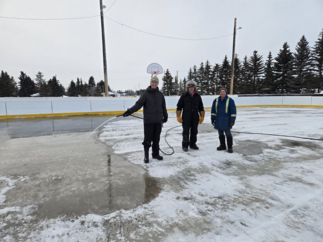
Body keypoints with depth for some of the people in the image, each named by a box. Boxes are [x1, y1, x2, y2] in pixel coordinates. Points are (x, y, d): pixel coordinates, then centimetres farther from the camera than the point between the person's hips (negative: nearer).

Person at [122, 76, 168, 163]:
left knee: (156, 139, 12)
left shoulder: (160, 94, 8)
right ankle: (146, 156, 17)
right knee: (147, 139, 2)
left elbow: (163, 106, 16)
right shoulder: (146, 94, -3)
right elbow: (138, 104, -11)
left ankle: (156, 154, 26)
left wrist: (165, 116, 21)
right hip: (148, 121, -3)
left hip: (158, 121, 4)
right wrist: (129, 111, -24)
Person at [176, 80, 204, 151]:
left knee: (194, 131, 10)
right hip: (186, 118, -3)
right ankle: (185, 145, 12)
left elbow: (201, 108, 12)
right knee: (186, 132, 0)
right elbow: (179, 107, 0)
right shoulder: (184, 96, 0)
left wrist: (202, 117, 8)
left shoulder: (198, 96, 8)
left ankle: (193, 144, 25)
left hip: (195, 118, 3)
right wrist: (178, 116, -5)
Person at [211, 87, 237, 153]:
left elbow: (233, 111, -8)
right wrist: (212, 118, 9)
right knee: (220, 134, 12)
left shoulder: (230, 100, -7)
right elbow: (213, 110, 11)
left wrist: (232, 120, -11)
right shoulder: (216, 100, 6)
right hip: (218, 121, 4)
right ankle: (222, 146, 26)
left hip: (226, 121, -4)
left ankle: (230, 147, 12)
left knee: (228, 134, 2)